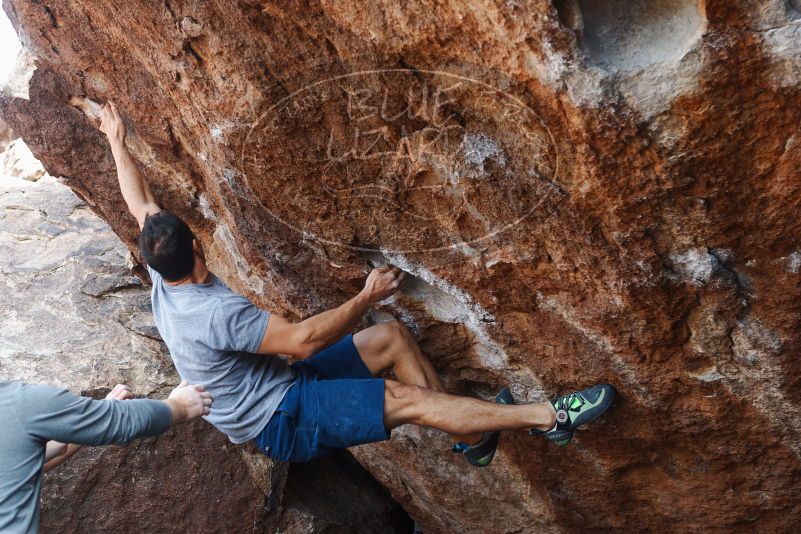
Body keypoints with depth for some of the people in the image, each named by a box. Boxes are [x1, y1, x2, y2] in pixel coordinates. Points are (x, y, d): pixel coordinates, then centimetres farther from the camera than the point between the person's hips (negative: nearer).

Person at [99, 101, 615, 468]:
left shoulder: (163, 282, 0)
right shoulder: (216, 312, -29)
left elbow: (142, 205, 13)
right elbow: (304, 340, -30)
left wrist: (118, 142, 22)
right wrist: (368, 297, -22)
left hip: (281, 384, 9)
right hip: (284, 420, -9)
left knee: (393, 337, -1)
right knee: (408, 400, -21)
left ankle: (472, 436, 3)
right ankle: (552, 417, -16)